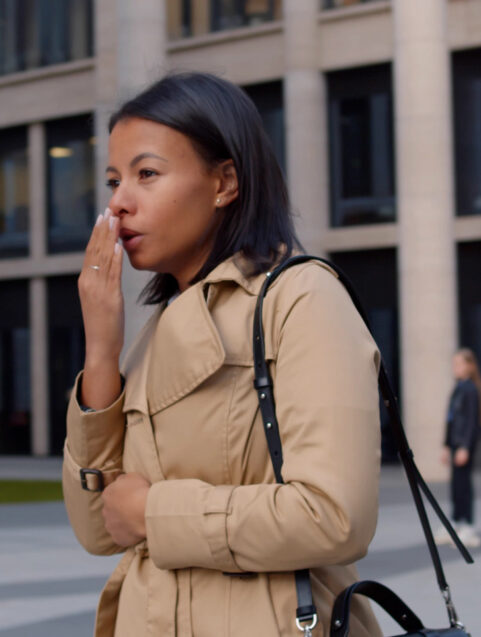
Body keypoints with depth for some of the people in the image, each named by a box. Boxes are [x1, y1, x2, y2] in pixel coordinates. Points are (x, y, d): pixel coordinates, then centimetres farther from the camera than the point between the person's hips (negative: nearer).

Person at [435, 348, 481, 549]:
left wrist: (464, 448, -19)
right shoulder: (458, 388, 15)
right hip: (455, 442, 9)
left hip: (465, 442, -9)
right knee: (456, 485, 11)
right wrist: (446, 446, 21)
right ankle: (455, 526, 18)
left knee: (463, 483, -6)